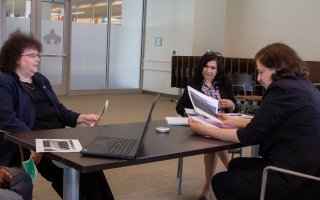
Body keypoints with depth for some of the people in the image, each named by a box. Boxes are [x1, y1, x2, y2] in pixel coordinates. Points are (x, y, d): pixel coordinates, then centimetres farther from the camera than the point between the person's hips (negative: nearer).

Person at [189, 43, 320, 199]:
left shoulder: (282, 90, -17)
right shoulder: (303, 85, 11)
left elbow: (249, 136, -14)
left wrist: (204, 130, -6)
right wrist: (234, 121, 23)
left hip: (295, 180, -9)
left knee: (220, 182, 7)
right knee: (236, 165, 24)